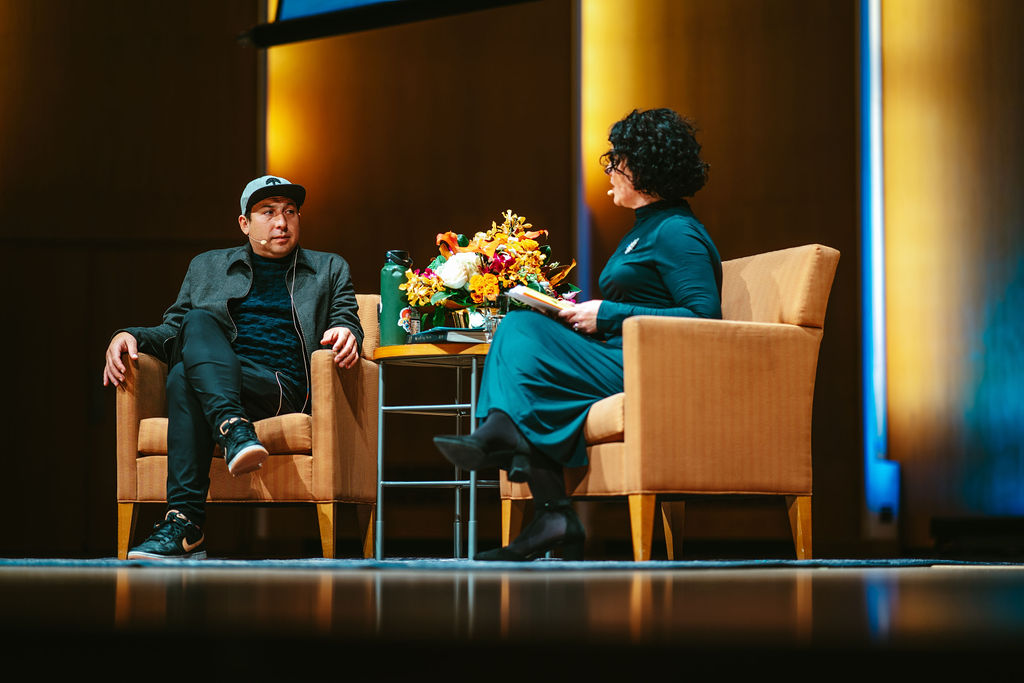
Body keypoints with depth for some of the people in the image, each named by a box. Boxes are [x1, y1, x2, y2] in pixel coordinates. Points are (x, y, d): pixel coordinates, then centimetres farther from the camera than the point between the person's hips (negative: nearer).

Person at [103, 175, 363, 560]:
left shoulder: (329, 270, 23)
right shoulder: (207, 267, 27)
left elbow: (346, 324, 11)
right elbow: (173, 329, 23)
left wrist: (345, 333, -16)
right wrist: (129, 337, 1)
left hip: (283, 388, -3)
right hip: (219, 375, 3)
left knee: (185, 378, -33)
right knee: (199, 321, -32)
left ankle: (185, 524, -43)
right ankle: (233, 429, -49)